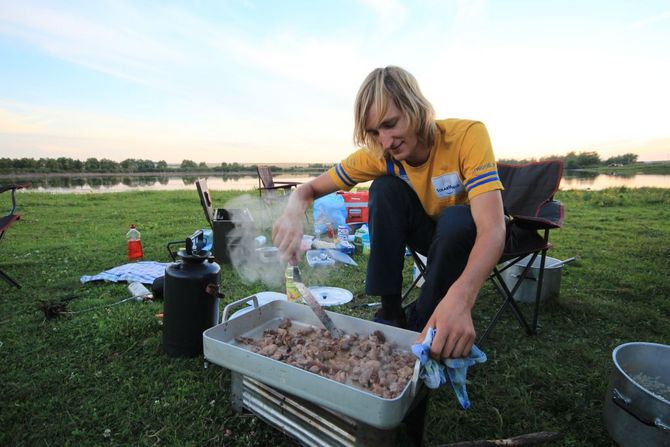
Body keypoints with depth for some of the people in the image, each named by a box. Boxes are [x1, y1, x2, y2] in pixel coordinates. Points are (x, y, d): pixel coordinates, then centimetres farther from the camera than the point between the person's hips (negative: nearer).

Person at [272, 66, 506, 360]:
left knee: (456, 220, -36)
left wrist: (460, 296, -56)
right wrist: (294, 212, -41)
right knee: (385, 189, -24)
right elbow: (310, 189, -16)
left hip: (469, 235, -2)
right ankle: (390, 313, -14)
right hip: (429, 232, 2)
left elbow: (493, 228, -39)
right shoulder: (378, 155, -19)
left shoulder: (468, 135, -28)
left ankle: (421, 326, -13)